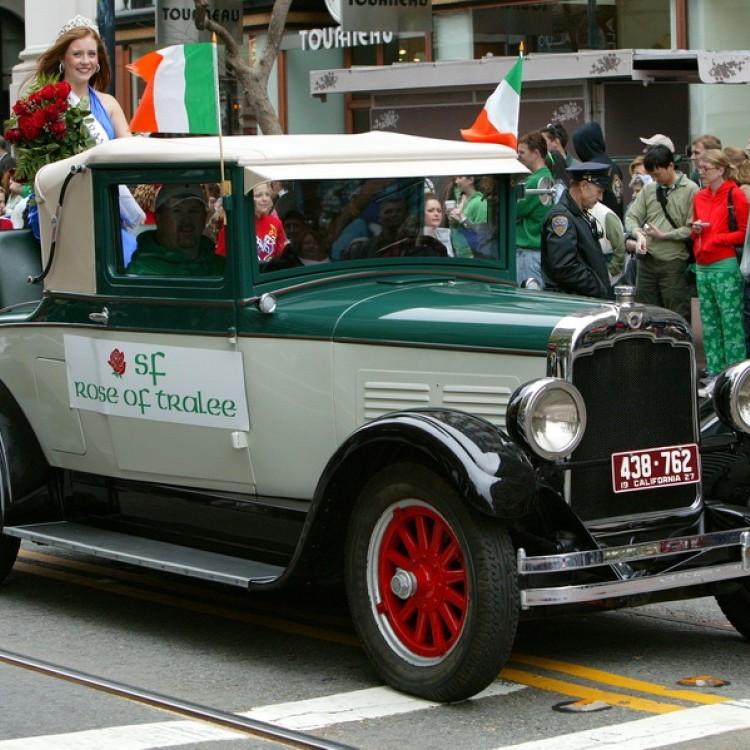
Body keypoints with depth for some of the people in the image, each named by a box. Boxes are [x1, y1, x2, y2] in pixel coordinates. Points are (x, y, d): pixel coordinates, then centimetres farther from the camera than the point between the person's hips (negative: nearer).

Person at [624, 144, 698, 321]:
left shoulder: (690, 190, -6)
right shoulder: (648, 190, 11)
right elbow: (631, 217, 10)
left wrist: (664, 235, -12)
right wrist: (638, 234, -10)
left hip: (674, 262, -5)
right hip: (647, 260, 5)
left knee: (678, 317, -2)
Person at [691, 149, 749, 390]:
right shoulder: (700, 197, 13)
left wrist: (716, 238, -15)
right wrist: (696, 230, 3)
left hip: (726, 266, -7)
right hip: (702, 267, 7)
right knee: (709, 324, 9)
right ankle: (715, 374, 14)